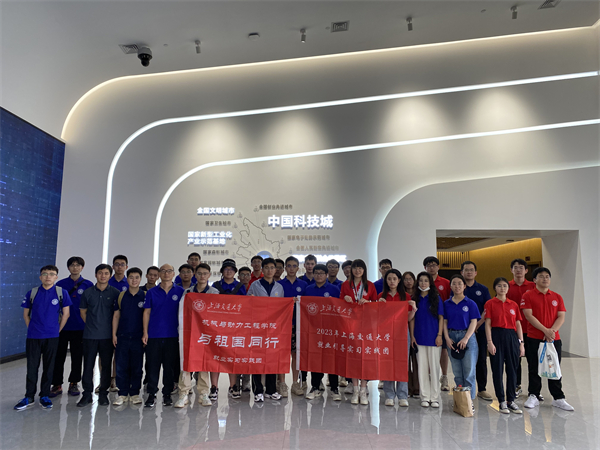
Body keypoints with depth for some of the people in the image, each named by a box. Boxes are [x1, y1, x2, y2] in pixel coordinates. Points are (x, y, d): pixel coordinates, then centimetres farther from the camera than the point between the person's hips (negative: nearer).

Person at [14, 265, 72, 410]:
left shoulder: (62, 292, -2)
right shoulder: (32, 293, 2)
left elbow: (66, 313, 2)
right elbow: (26, 314, 10)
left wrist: (57, 330, 2)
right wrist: (31, 329, 5)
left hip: (52, 337, -1)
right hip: (33, 336, 1)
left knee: (49, 367, 7)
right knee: (32, 367, 7)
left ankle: (45, 396, 19)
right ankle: (29, 397, 19)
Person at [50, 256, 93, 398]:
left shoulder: (88, 285, 2)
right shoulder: (60, 284, 5)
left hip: (80, 327, -1)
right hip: (62, 326, 1)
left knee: (77, 357, 8)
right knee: (59, 356, 4)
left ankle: (73, 384, 21)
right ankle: (57, 385, 15)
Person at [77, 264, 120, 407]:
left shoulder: (115, 293, 1)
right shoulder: (87, 292, 5)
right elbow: (83, 312, 13)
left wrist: (113, 329, 2)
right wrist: (92, 324, 5)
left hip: (107, 335, -1)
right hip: (90, 335, 1)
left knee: (106, 365, 5)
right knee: (88, 365, 4)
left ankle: (103, 394, 17)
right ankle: (87, 394, 17)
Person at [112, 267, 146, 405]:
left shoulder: (145, 296, 0)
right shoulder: (121, 296, 5)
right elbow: (116, 316, 9)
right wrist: (114, 334, 3)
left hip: (138, 337, -1)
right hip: (122, 336, 1)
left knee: (137, 366, 6)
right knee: (121, 366, 4)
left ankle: (135, 393, 18)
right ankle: (122, 394, 16)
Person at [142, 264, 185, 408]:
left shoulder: (180, 292, 4)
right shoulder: (152, 292, 6)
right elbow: (147, 312, 5)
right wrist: (145, 332, -1)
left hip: (172, 335, 0)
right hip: (154, 335, 0)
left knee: (170, 366, 7)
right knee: (153, 366, 3)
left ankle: (167, 394, 19)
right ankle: (151, 394, 13)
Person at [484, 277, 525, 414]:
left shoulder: (514, 305, 9)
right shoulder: (490, 304, -1)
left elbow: (518, 324, 10)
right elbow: (488, 324, -5)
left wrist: (521, 343, 5)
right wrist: (489, 342, -12)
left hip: (512, 337, 3)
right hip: (497, 336, -3)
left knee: (512, 369, 7)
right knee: (497, 370, 1)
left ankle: (511, 400, 19)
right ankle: (502, 401, 12)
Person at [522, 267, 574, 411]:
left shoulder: (557, 297, 10)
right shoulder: (528, 296, -2)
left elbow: (561, 317, 3)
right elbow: (529, 315, -10)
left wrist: (552, 331, -13)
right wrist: (545, 330, -17)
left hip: (554, 339, 3)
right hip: (534, 338, -3)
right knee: (534, 368, 5)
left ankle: (558, 398, 19)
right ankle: (533, 396, 16)